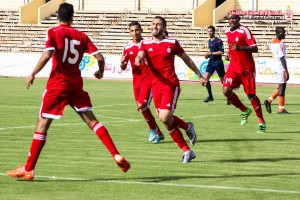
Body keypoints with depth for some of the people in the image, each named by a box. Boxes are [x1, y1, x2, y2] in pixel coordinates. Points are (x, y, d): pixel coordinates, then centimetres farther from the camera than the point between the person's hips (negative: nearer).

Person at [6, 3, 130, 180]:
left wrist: (33, 74, -9)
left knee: (42, 124, 1)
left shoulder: (54, 33, -3)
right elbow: (99, 57, 4)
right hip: (76, 84, 3)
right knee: (91, 120, 8)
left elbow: (47, 55, -18)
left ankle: (28, 169, 1)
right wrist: (100, 72, 24)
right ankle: (116, 155, -3)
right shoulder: (81, 36, 9)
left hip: (57, 84, -3)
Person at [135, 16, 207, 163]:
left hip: (171, 85, -4)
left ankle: (187, 126, 9)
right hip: (156, 86, 4)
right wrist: (138, 59, -39)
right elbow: (140, 56, -13)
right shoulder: (145, 44, 6)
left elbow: (186, 59, 12)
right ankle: (187, 151, 14)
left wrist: (199, 75, 19)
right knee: (168, 122, 3)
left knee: (165, 118, -21)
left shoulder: (172, 43, 1)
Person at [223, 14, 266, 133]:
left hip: (247, 68, -6)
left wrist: (240, 48, -35)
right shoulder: (228, 32, 8)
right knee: (226, 90, -10)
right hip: (234, 67, 6)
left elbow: (255, 48, -21)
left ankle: (262, 122, 12)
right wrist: (229, 54, 8)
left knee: (251, 94, -2)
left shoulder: (244, 31, -14)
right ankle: (245, 111, 13)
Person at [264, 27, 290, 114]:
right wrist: (286, 71, -17)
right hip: (281, 68, -9)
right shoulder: (280, 44, -15)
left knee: (281, 87, 17)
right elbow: (282, 58, -18)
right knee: (282, 87, -4)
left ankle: (269, 101, 10)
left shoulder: (273, 43, 13)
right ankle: (281, 109, -1)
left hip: (276, 67, 9)